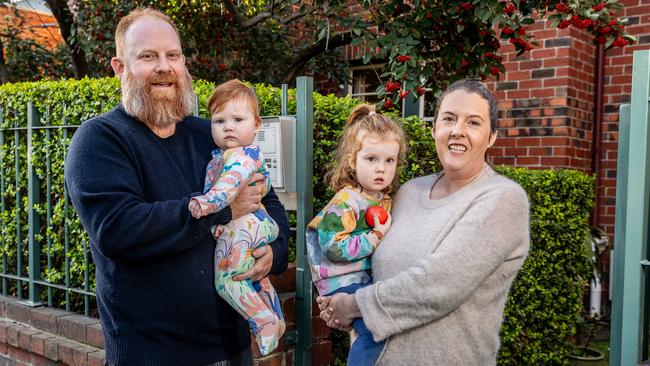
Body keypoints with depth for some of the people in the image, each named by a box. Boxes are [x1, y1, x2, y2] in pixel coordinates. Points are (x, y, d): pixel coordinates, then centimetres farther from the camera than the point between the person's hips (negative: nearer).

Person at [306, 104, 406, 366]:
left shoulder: (384, 200, 7)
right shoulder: (345, 203, -19)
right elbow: (334, 249, -26)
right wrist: (376, 236, -22)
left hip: (370, 276, 9)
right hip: (343, 281, -8)